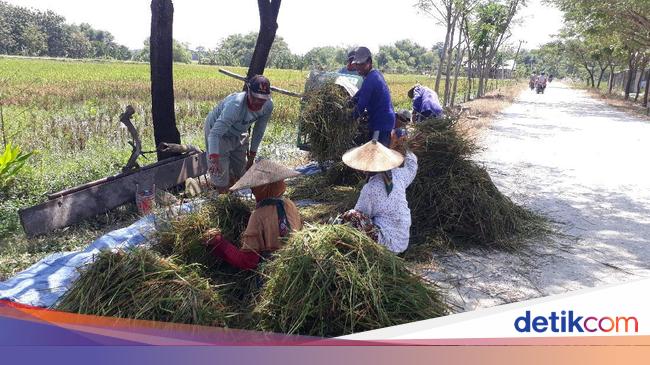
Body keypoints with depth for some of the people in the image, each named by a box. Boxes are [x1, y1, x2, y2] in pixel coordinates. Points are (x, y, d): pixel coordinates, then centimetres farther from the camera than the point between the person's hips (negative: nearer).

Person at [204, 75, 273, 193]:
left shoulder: (268, 106, -22)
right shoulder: (236, 105, -42)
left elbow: (259, 131, -7)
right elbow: (215, 133, -45)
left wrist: (252, 154, 0)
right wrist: (214, 158, -57)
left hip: (239, 134, 6)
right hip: (217, 128, -6)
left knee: (240, 171, 17)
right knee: (221, 171, -11)